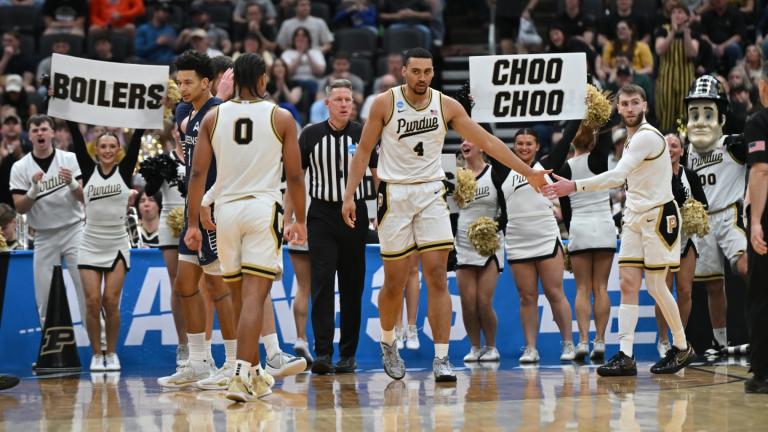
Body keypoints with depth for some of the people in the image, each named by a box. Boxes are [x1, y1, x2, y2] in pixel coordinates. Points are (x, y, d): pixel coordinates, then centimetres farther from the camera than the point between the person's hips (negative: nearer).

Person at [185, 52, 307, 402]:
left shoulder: (213, 117, 6)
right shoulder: (281, 118, 1)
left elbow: (198, 173, 2)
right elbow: (294, 176, 2)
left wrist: (193, 224, 6)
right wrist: (300, 220, 13)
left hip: (226, 209, 3)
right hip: (263, 209, -3)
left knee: (242, 294, 17)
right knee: (254, 297, -8)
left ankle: (254, 374, 27)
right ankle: (242, 376, -21)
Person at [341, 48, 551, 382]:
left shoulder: (447, 106, -1)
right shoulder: (385, 103, -7)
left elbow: (487, 142, 1)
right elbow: (363, 151, -1)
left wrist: (528, 172, -3)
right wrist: (349, 195, -9)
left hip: (431, 194, 1)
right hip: (394, 194, -1)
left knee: (437, 278, -9)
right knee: (394, 283, 4)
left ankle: (441, 358, -10)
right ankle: (388, 343, 31)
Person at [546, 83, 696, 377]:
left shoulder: (647, 137, -18)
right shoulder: (632, 138, 13)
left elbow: (618, 175, -27)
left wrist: (575, 186, -32)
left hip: (658, 215, -9)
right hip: (635, 218, 9)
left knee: (655, 286, -4)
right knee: (628, 283, -2)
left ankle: (682, 348, 14)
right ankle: (625, 356, -7)